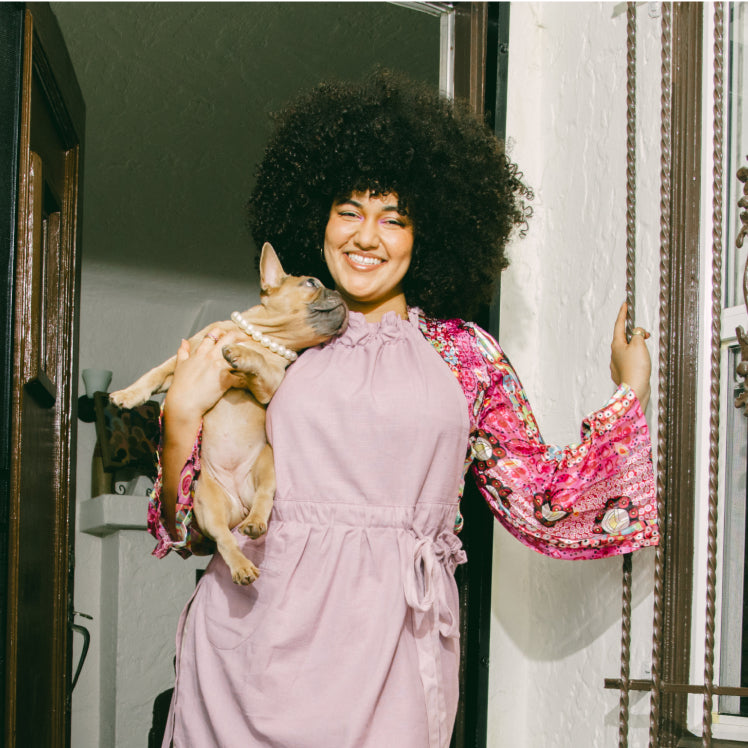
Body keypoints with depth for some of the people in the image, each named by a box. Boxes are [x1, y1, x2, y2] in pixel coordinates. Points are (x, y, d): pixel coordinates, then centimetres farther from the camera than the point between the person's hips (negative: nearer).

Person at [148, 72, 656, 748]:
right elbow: (192, 528, 9)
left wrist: (632, 389, 10)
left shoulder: (464, 354, 10)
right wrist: (182, 418, -6)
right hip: (260, 643, 0)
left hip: (389, 652, 0)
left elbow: (547, 508, 7)